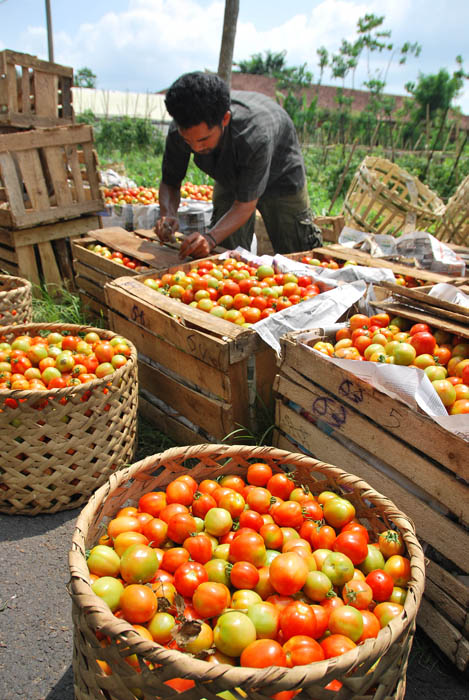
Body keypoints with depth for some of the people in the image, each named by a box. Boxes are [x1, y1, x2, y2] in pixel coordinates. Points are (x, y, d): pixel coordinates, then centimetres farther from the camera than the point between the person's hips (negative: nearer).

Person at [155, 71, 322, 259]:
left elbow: (245, 205, -38)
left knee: (297, 257, 3)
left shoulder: (256, 135, -45)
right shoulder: (179, 130, -31)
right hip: (229, 177, 4)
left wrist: (211, 238, -54)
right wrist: (168, 214, -37)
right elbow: (169, 182, -15)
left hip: (280, 175, -3)